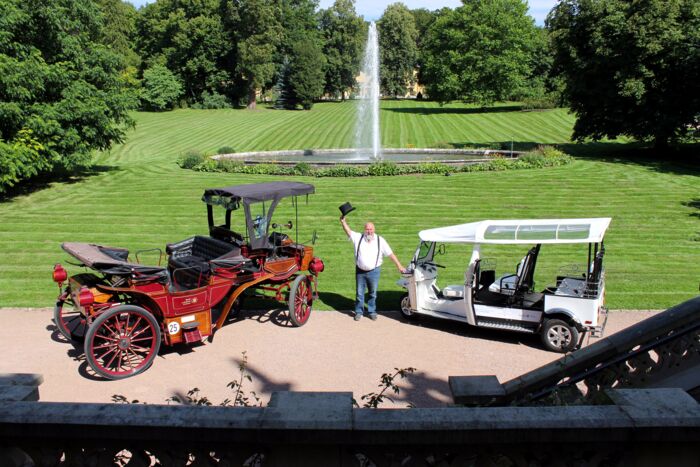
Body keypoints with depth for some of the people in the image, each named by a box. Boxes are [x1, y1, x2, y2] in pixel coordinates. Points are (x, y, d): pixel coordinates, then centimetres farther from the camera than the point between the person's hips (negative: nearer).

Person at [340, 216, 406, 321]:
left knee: (373, 293, 10)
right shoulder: (358, 237, 1)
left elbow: (390, 254, -3)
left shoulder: (380, 240, -3)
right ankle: (359, 312, 22)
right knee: (359, 293, 9)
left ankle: (372, 311, 25)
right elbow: (348, 231, -5)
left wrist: (399, 266, -6)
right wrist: (343, 221, -20)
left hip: (374, 271, -1)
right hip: (360, 271, 1)